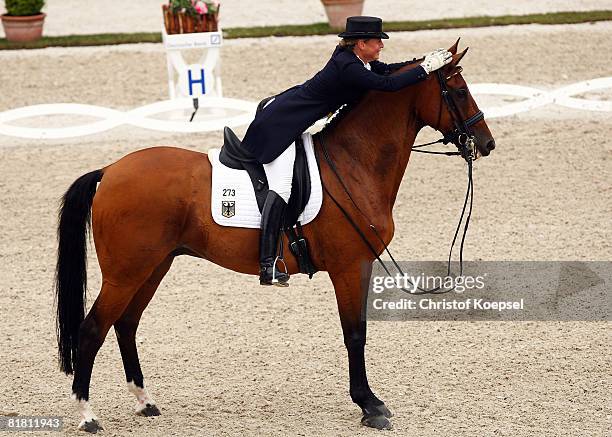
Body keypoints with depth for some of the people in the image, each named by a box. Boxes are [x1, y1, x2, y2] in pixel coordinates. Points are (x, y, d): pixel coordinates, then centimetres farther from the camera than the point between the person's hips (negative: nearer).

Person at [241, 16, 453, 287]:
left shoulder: (353, 58, 5)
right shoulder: (348, 67, -23)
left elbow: (387, 70, 16)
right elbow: (388, 84, -28)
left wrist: (426, 60, 4)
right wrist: (426, 69, -20)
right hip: (278, 125, -11)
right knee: (281, 188, -19)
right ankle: (267, 266, -26)